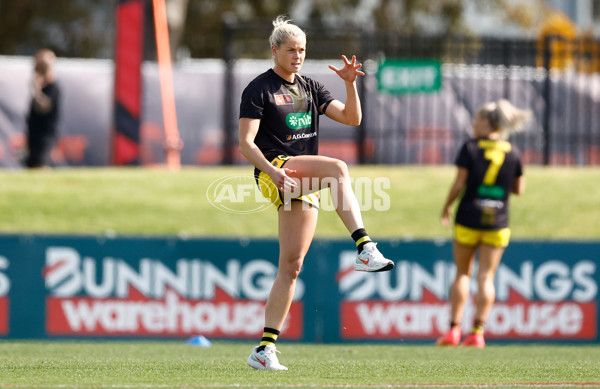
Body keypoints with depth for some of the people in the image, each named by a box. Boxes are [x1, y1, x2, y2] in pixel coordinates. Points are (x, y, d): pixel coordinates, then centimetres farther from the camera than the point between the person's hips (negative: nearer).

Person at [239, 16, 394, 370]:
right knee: (338, 168, -32)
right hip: (275, 171, -6)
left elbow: (352, 118, 12)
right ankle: (365, 248, -44)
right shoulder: (259, 89, 0)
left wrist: (350, 84, -4)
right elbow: (246, 143, -8)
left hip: (304, 187, 6)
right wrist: (273, 171, -22)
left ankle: (265, 349, 4)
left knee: (291, 267, 1)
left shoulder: (310, 88, 19)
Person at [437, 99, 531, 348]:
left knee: (463, 273, 9)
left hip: (469, 218, -2)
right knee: (486, 277, 3)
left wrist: (446, 207, 5)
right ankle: (477, 332, -5)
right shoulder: (512, 153, 3)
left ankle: (454, 329, 4)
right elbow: (519, 189, 8)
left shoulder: (471, 148, -6)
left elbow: (459, 184, -10)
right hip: (497, 223, 2)